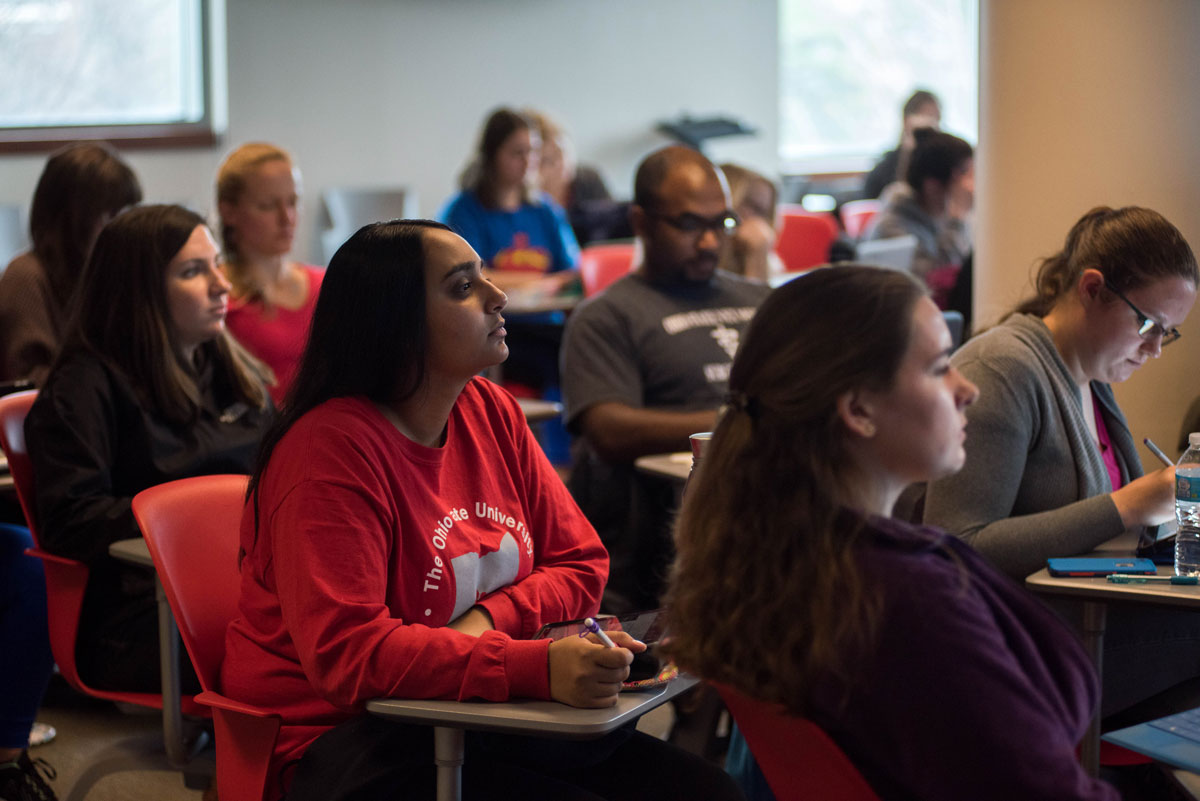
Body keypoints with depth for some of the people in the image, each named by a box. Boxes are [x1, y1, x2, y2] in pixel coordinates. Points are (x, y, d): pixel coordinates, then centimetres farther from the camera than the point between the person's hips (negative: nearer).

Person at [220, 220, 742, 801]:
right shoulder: (330, 448, -17)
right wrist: (538, 667, -34)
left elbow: (581, 564, 11)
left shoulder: (490, 411, 7)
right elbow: (348, 654, -25)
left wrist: (490, 619, -12)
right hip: (347, 742, -7)